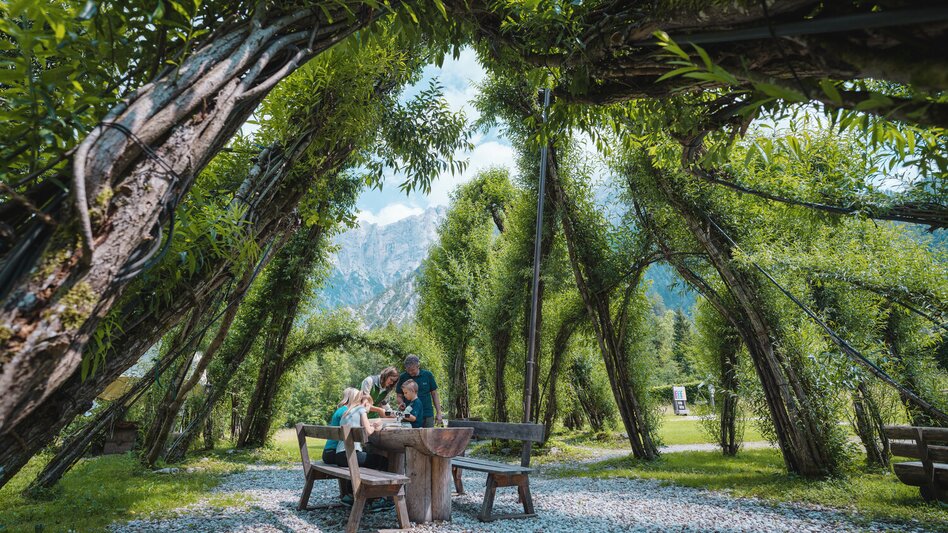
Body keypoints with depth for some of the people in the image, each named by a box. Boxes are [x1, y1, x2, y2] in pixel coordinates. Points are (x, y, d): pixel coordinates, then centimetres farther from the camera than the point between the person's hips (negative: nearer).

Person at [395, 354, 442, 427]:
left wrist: (438, 413, 3)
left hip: (428, 416, 1)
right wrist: (401, 403, -17)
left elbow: (434, 394, 6)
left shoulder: (428, 375, 0)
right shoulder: (402, 377, -1)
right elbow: (399, 396, 5)